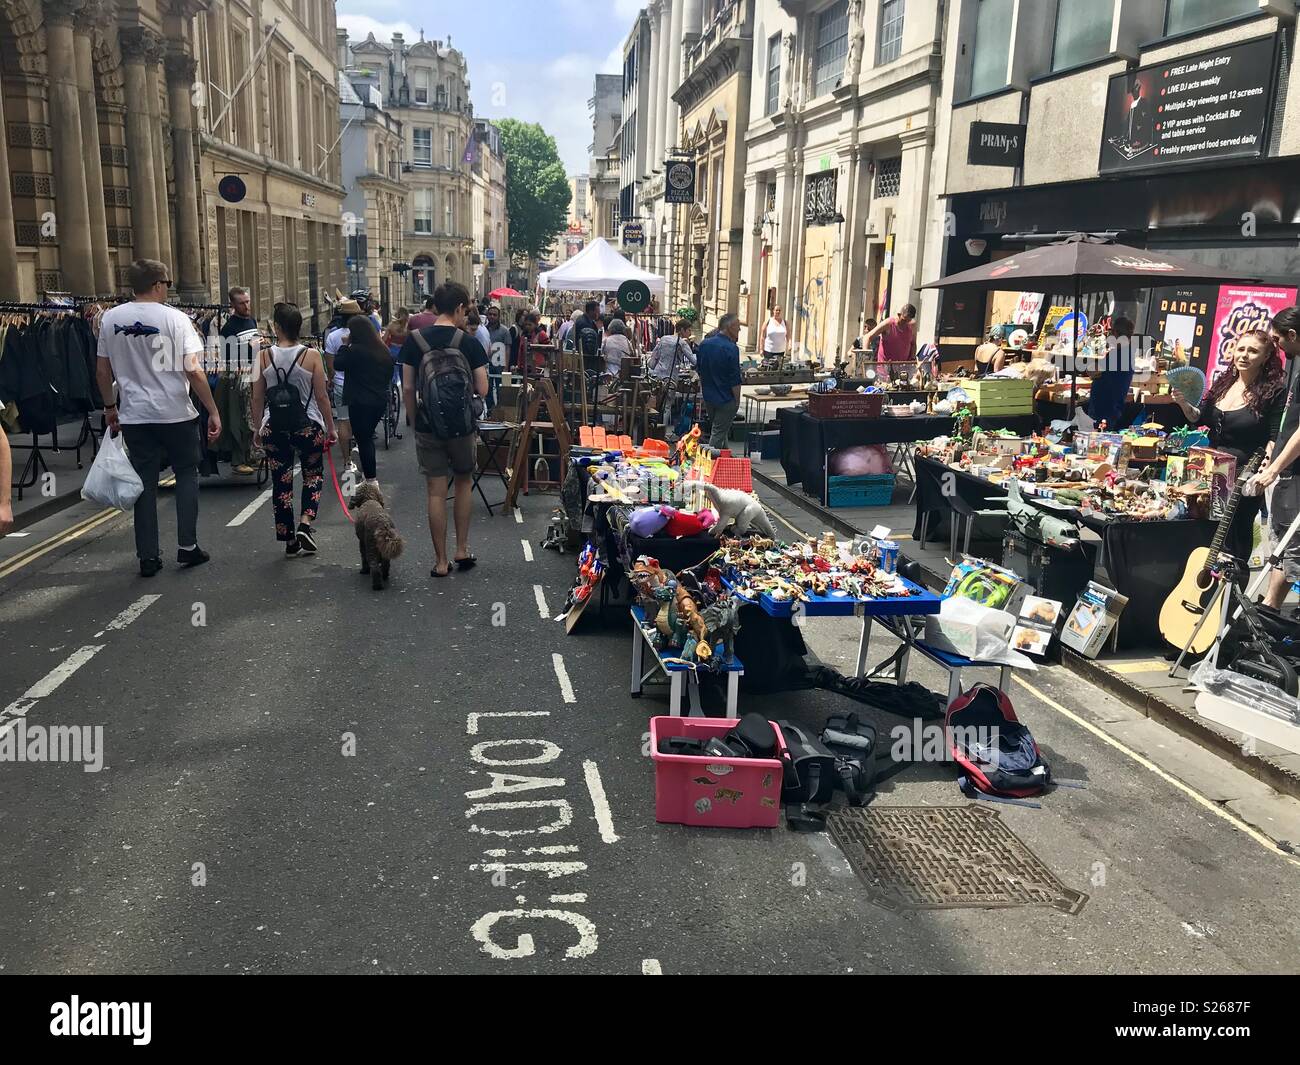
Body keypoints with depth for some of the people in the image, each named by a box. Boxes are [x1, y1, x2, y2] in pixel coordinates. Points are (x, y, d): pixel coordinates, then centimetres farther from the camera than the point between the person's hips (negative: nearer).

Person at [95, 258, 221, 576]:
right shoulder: (175, 319, -9)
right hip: (176, 413, -3)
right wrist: (213, 412, -8)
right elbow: (193, 371, -14)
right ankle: (187, 546, 10)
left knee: (145, 482, 9)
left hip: (134, 415, 3)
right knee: (187, 474, 14)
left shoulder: (110, 318, 3)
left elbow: (102, 371, 8)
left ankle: (148, 556, 12)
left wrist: (109, 408, 21)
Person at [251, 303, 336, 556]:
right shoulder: (311, 355, -7)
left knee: (281, 482, 9)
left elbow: (257, 398, 3)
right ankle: (305, 524, -3)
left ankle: (289, 541, 14)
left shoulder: (264, 357, -2)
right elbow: (321, 396, -5)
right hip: (308, 425, -1)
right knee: (313, 475, 17)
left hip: (274, 427, 2)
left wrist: (258, 427, 16)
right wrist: (330, 427, 5)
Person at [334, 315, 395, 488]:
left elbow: (337, 364, -8)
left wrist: (345, 345, -2)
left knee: (363, 439, 1)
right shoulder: (383, 350, 6)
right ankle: (368, 471, 29)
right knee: (367, 436, 20)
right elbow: (389, 374, 15)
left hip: (360, 402, -7)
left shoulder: (355, 350, -17)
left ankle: (371, 479, 1)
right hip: (380, 400, 7)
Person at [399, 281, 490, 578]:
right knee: (464, 482, 20)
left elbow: (407, 387, -2)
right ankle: (462, 550, 20)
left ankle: (441, 561, 10)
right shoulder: (470, 343, -8)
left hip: (428, 426, 1)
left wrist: (414, 421, 9)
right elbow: (482, 389, -9)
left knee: (436, 492, 5)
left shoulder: (414, 341, -3)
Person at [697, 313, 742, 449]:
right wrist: (737, 401, -7)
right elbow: (735, 380, -18)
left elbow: (699, 371, 13)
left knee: (720, 430, 22)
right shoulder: (731, 348, -20)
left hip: (708, 397, 7)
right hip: (726, 399, -7)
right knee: (718, 434, 1)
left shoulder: (704, 344, 2)